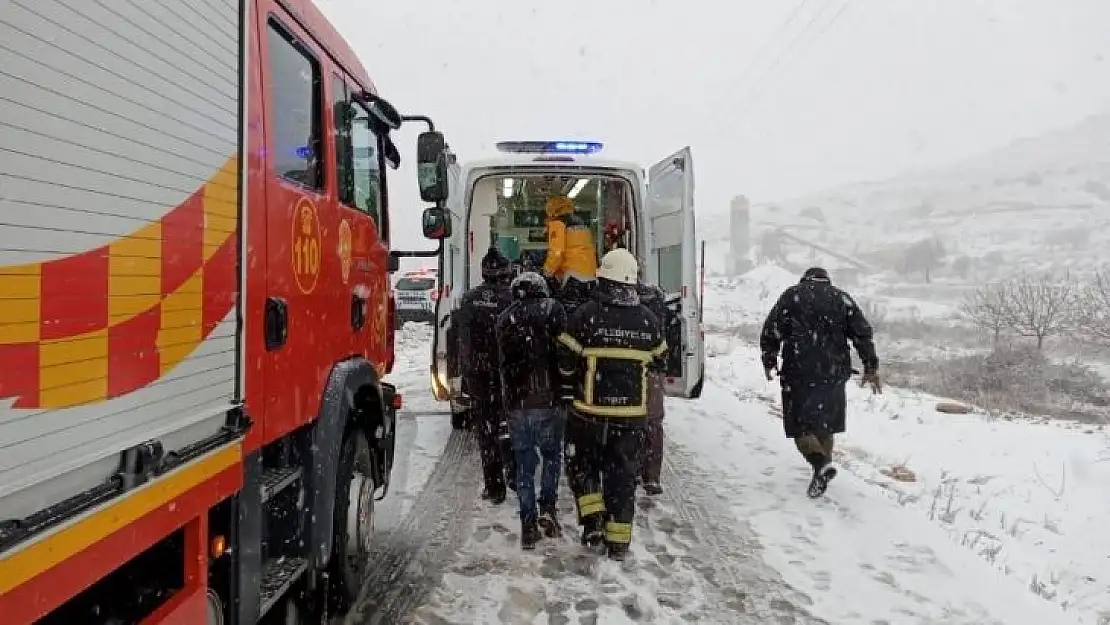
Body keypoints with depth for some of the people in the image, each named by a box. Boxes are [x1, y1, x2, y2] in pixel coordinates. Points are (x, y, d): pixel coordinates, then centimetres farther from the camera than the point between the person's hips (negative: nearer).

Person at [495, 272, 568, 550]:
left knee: (524, 463, 10)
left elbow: (503, 360, 14)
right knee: (552, 455, 18)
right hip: (549, 400, -2)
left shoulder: (504, 318, 10)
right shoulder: (553, 310, -1)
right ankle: (547, 508, 8)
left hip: (515, 403, 2)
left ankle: (528, 522, 11)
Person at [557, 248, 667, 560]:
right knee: (623, 476, 12)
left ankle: (592, 521, 5)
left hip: (589, 412, -2)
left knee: (582, 464, 18)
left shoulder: (585, 315, -11)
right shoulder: (648, 319, 0)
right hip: (632, 415, 3)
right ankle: (618, 541, 18)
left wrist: (566, 398, 8)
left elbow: (566, 364, -8)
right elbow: (659, 360, 14)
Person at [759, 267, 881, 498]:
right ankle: (823, 465, 23)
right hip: (834, 373, 4)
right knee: (825, 424, 17)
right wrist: (871, 367, 10)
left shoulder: (791, 296, 3)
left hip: (799, 373, -3)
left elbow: (771, 331, -2)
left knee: (801, 424, 0)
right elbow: (863, 333, 7)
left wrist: (769, 361, 9)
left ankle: (821, 462, -21)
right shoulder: (842, 298, 11)